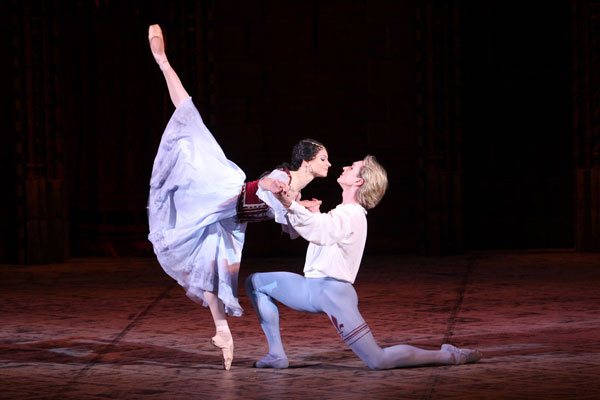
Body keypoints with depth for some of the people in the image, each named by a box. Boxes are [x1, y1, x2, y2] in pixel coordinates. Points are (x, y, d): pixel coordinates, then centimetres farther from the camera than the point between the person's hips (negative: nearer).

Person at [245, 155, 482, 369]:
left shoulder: (352, 215, -13)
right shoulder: (343, 212, 21)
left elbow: (321, 232, -34)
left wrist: (291, 205, -47)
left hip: (334, 290, -10)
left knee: (378, 361, -15)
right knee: (255, 283, 10)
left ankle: (449, 356, -3)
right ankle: (277, 355, 4)